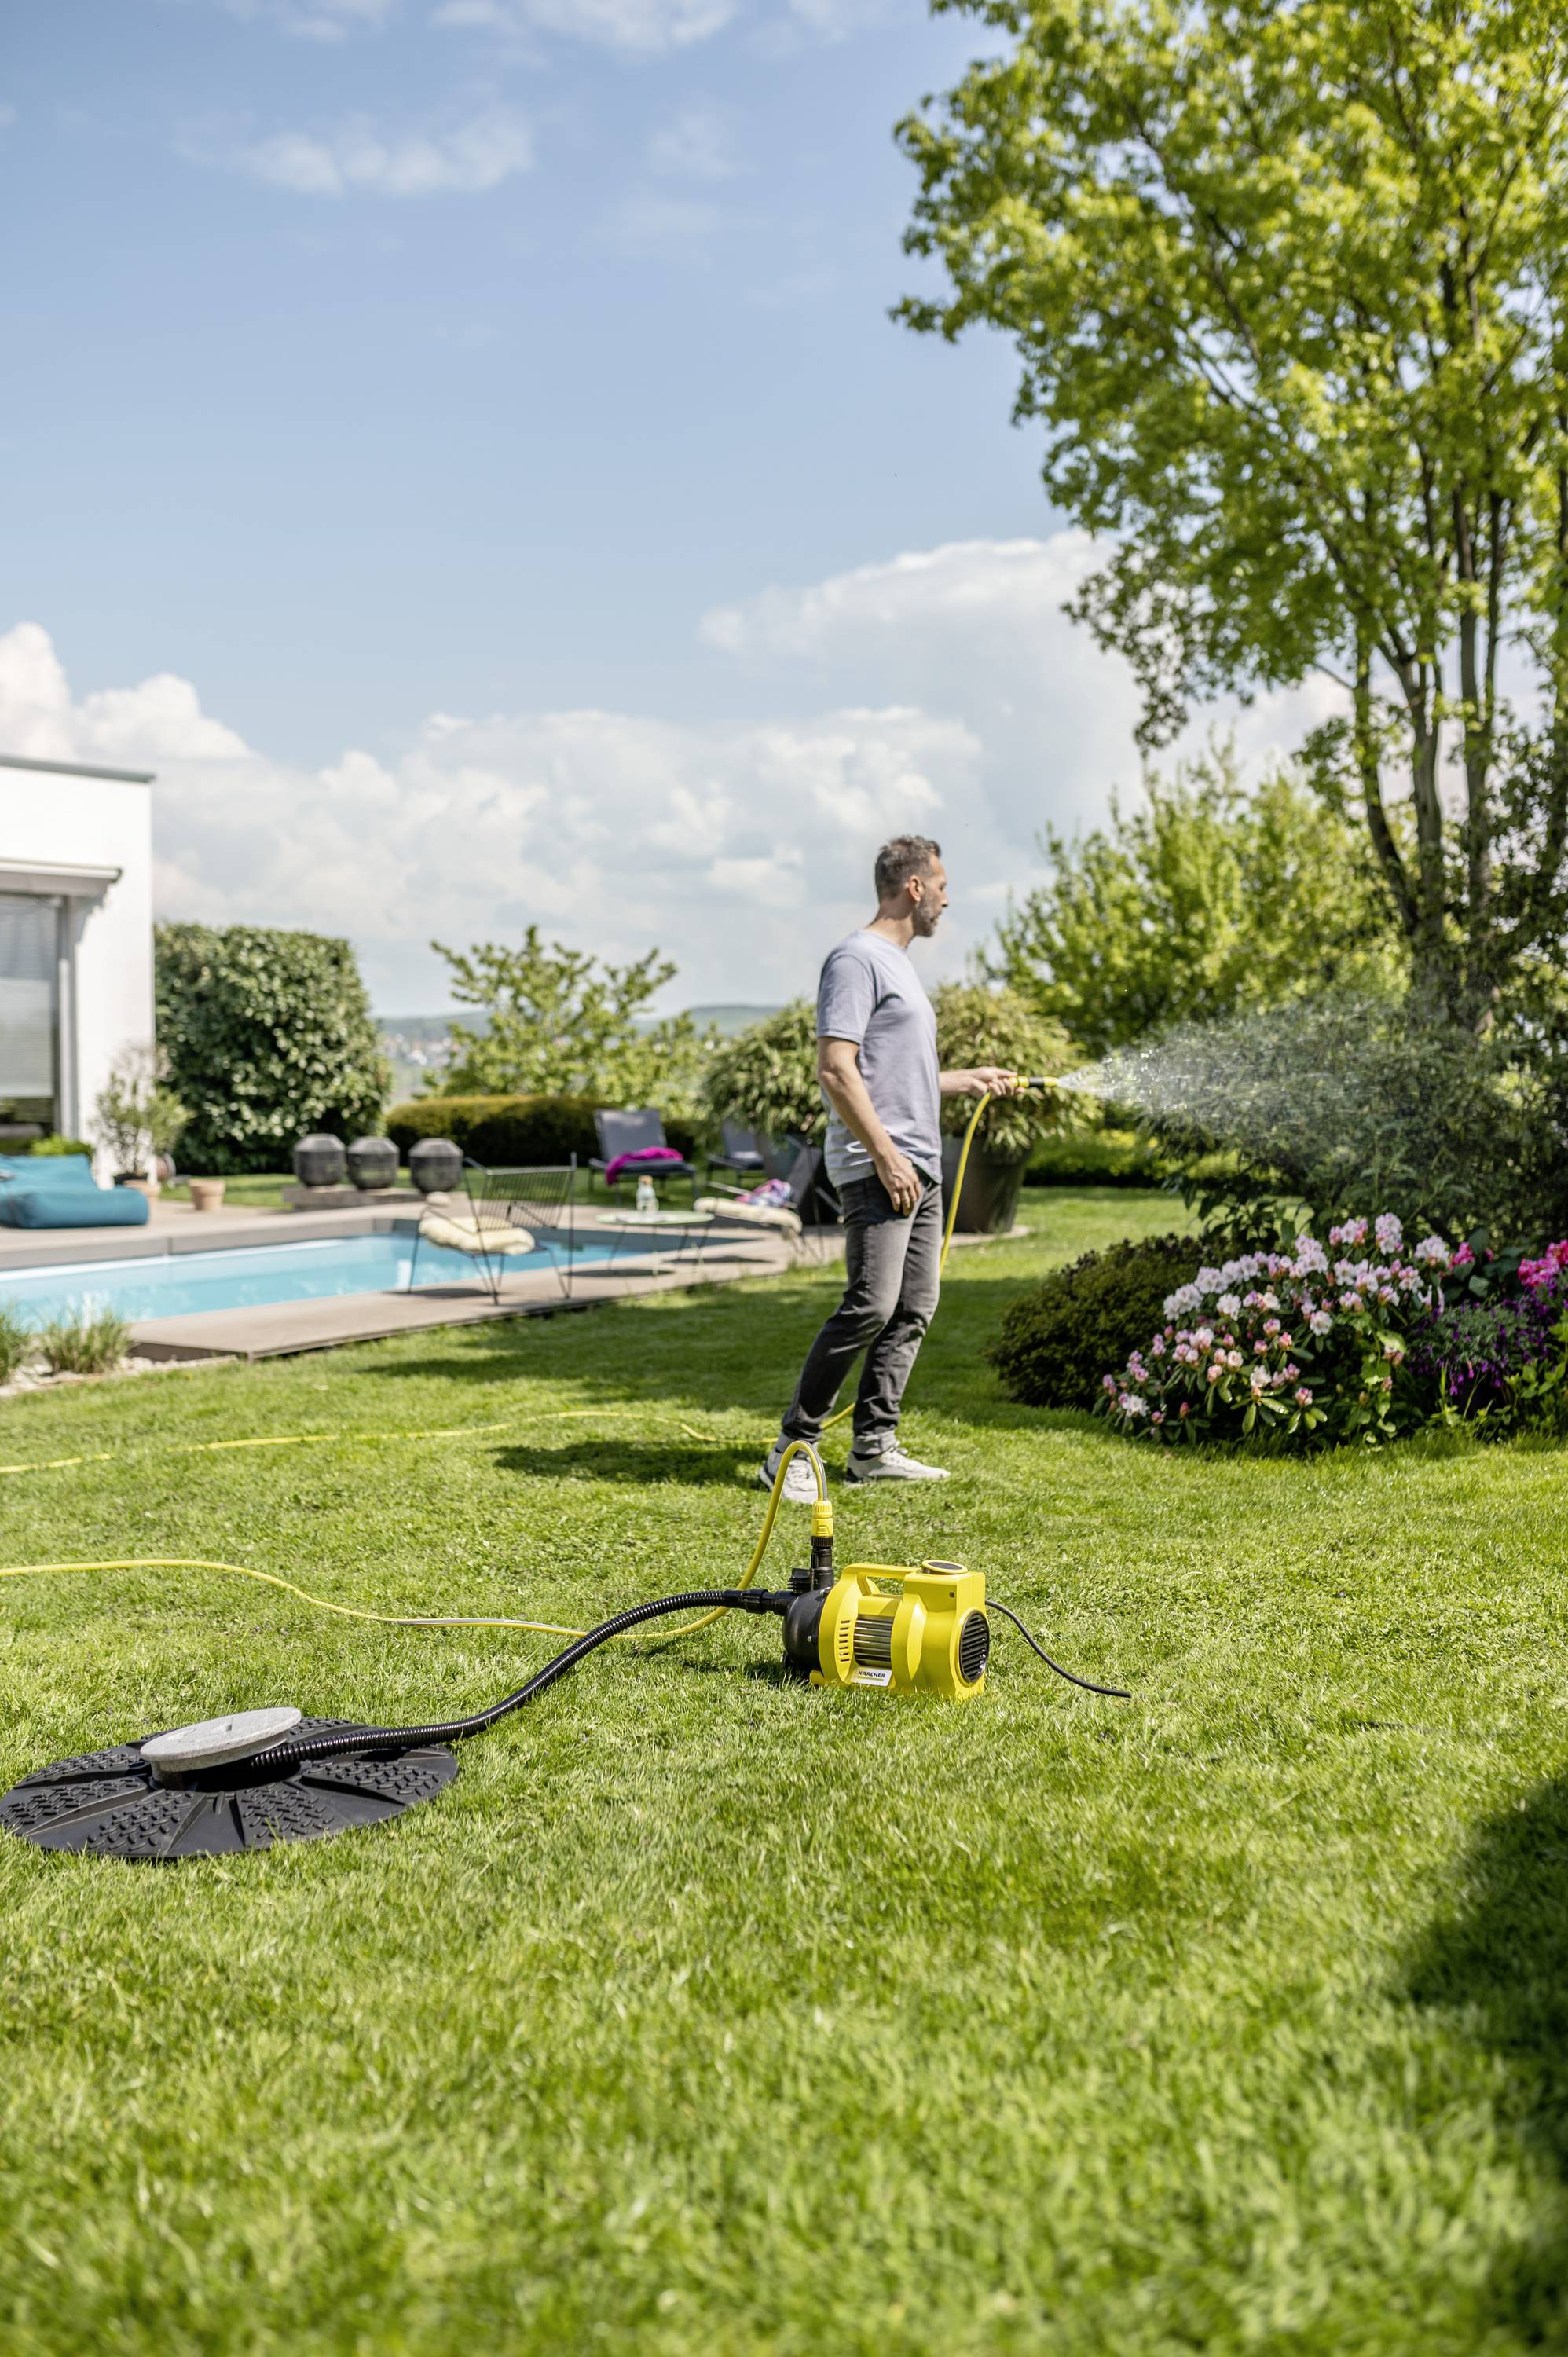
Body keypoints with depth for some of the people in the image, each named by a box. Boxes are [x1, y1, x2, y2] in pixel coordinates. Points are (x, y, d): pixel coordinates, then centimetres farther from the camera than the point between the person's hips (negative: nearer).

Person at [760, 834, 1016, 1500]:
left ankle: (874, 1447, 14)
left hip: (919, 1168, 10)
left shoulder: (899, 964, 23)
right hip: (878, 1169, -10)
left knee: (913, 1309, 8)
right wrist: (886, 1157, -21)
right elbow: (836, 1070, -18)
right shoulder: (858, 959, -9)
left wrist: (967, 1081, 34)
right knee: (871, 1306, -15)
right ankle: (792, 1447, -7)